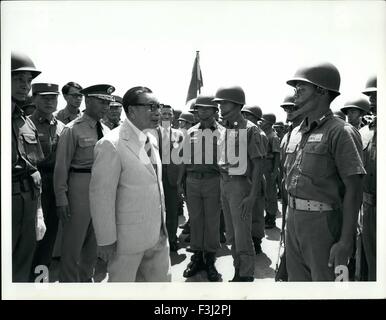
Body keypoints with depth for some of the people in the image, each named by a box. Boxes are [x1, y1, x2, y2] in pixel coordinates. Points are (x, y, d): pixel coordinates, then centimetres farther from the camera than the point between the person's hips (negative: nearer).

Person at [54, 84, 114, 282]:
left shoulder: (106, 131, 8)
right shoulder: (73, 130, -9)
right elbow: (61, 166, -10)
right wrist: (61, 198, -12)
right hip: (80, 186, -6)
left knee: (95, 238, 17)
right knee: (74, 240, 4)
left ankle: (86, 277, 35)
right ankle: (69, 281, 23)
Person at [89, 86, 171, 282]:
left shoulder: (151, 139, 8)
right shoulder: (111, 144, -18)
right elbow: (101, 196, -18)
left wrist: (162, 225, 14)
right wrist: (106, 241, -15)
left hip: (158, 235, 8)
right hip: (128, 239, -7)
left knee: (162, 279, 19)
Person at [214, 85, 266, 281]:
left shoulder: (249, 129, -10)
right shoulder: (223, 129, 9)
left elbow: (258, 164, -12)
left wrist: (252, 195, -17)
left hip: (241, 184, -7)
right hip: (224, 183, 7)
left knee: (242, 236, -1)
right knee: (231, 234, 15)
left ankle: (247, 275, 16)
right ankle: (238, 271, 31)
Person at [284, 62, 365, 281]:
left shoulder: (340, 132, -12)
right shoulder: (297, 132, 10)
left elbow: (353, 191, -15)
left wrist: (346, 242, -18)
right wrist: (291, 218, 16)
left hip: (323, 221, -7)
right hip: (294, 217, 7)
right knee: (296, 279, 18)